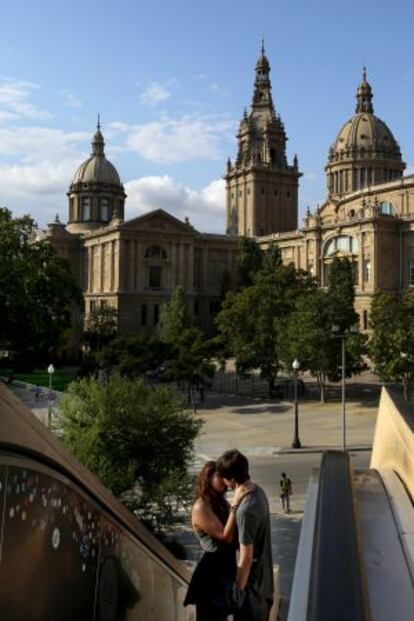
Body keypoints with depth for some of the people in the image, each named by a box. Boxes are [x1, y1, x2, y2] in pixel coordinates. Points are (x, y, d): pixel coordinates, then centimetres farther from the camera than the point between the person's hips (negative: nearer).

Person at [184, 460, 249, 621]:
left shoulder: (220, 503, 6)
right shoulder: (201, 507, -19)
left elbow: (234, 537, 4)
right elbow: (226, 537, -25)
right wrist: (234, 505, -28)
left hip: (226, 566, 8)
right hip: (211, 571, -8)